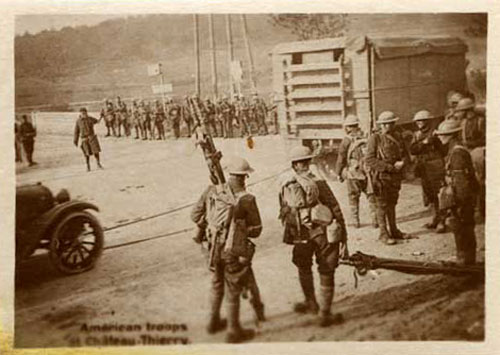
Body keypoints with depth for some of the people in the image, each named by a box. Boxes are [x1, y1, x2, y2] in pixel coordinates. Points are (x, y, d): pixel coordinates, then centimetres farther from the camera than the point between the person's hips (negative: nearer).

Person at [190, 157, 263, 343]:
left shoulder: (212, 191, -6)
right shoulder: (247, 199, -18)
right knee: (233, 291, 10)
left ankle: (214, 322, 40)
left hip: (214, 247, 5)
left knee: (217, 285, 25)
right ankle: (233, 331, 23)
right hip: (234, 251, -5)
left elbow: (195, 215, 1)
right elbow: (256, 230, -10)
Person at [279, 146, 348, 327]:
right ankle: (325, 315, 13)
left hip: (301, 236, 3)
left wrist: (290, 235, 18)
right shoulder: (318, 184, -10)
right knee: (326, 273, 9)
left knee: (303, 267, 27)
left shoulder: (284, 186, -1)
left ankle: (311, 303, 40)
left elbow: (284, 215, 5)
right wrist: (343, 238, -4)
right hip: (324, 233, -2)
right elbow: (336, 211, -9)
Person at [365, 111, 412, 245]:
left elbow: (406, 155, 13)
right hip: (381, 177, -6)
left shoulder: (398, 137, 9)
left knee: (392, 204, 15)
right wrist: (388, 167, -18)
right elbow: (369, 159, -15)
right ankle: (383, 233, 5)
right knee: (382, 205, -2)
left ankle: (394, 230, 24)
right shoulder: (374, 138, -10)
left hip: (395, 176, 6)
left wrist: (402, 162, -10)